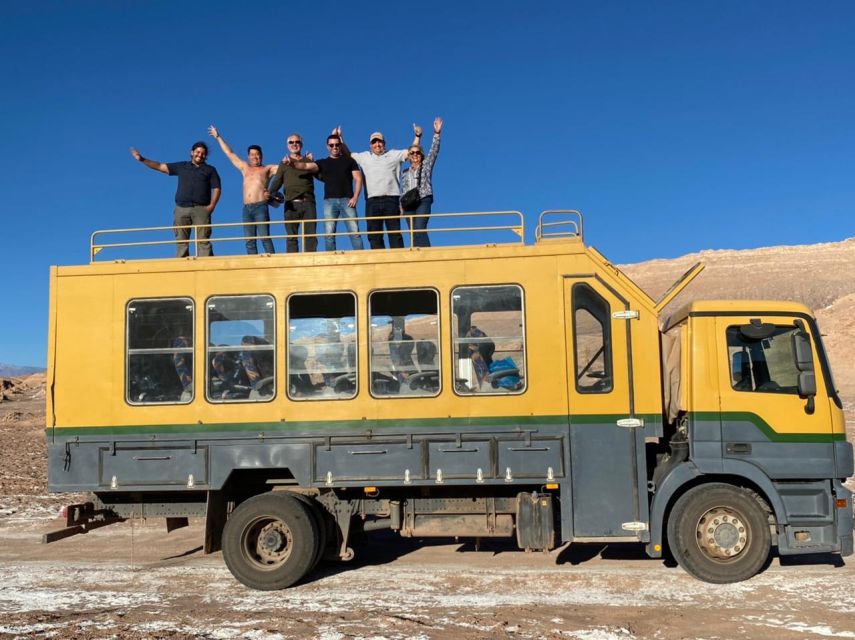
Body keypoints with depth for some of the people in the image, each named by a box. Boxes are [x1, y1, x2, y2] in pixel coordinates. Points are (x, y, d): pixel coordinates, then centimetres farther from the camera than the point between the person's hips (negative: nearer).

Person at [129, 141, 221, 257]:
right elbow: (160, 167, 18)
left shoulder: (210, 170, 14)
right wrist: (142, 159, 10)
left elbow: (216, 189, 6)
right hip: (181, 209, 3)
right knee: (181, 241, -1)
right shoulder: (181, 167, 19)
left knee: (203, 241, -11)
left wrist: (212, 205, -8)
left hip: (201, 209, -3)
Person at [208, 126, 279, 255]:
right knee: (249, 241, -2)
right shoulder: (245, 168, 23)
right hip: (247, 209, 5)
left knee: (265, 237, -14)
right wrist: (218, 137, 33)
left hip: (261, 207, -4)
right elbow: (230, 153, 29)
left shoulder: (267, 169, 13)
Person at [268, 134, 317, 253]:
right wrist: (269, 195, -13)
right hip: (291, 204, -1)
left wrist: (311, 162, 2)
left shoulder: (309, 161, 18)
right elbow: (276, 184, 6)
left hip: (308, 203, 1)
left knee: (310, 237, -6)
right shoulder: (284, 163, 16)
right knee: (292, 237, -5)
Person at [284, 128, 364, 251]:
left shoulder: (349, 160, 13)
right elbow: (306, 166, -2)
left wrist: (355, 197, -7)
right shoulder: (323, 162, 14)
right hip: (329, 201, 1)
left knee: (354, 232, -8)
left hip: (347, 200, -1)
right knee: (328, 234, -5)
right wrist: (291, 162, -21)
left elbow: (358, 178, 7)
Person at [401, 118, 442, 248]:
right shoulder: (405, 172, 20)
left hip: (423, 201, -4)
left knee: (419, 229, -23)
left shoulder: (426, 165, 11)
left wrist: (437, 133, -10)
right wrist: (401, 205, 8)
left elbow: (434, 150, 1)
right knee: (413, 232, -2)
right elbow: (402, 190, 20)